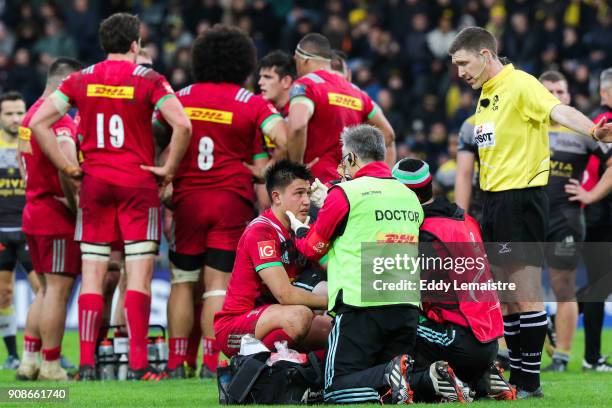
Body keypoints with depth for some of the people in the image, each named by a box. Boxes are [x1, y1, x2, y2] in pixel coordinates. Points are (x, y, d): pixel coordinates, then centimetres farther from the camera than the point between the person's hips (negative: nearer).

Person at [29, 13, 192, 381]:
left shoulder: (81, 80, 6)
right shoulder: (148, 79, -4)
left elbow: (39, 122, 3)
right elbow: (182, 125, -15)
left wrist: (67, 167, 5)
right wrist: (169, 169, -3)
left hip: (95, 184, 3)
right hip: (138, 183, -3)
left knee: (92, 277, 4)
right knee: (139, 277, -2)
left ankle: (86, 363, 0)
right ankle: (139, 364, -7)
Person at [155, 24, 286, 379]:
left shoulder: (181, 97, 5)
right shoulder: (252, 104, -2)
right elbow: (284, 140, -14)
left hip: (186, 199, 2)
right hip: (232, 200, -2)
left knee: (183, 282, 10)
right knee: (218, 283, 0)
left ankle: (176, 363, 7)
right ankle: (211, 363, -5)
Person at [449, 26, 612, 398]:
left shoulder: (520, 84, -12)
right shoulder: (487, 94, 16)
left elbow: (558, 111, -29)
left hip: (521, 197, -9)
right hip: (494, 199, 9)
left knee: (526, 297, -6)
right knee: (507, 298, 12)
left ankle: (530, 381, -3)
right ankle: (516, 375, 19)